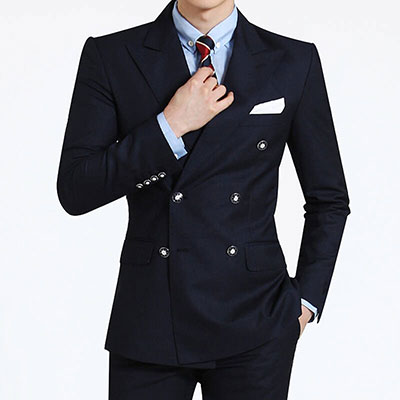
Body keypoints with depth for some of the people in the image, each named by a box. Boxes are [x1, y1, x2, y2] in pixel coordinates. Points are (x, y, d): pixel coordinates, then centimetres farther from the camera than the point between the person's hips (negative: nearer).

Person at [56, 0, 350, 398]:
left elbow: (329, 200, 10)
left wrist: (305, 301, 3)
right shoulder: (108, 57, 1)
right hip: (149, 323, 0)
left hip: (254, 324, 0)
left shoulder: (294, 62, 3)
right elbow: (74, 192, -6)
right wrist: (171, 125, -13)